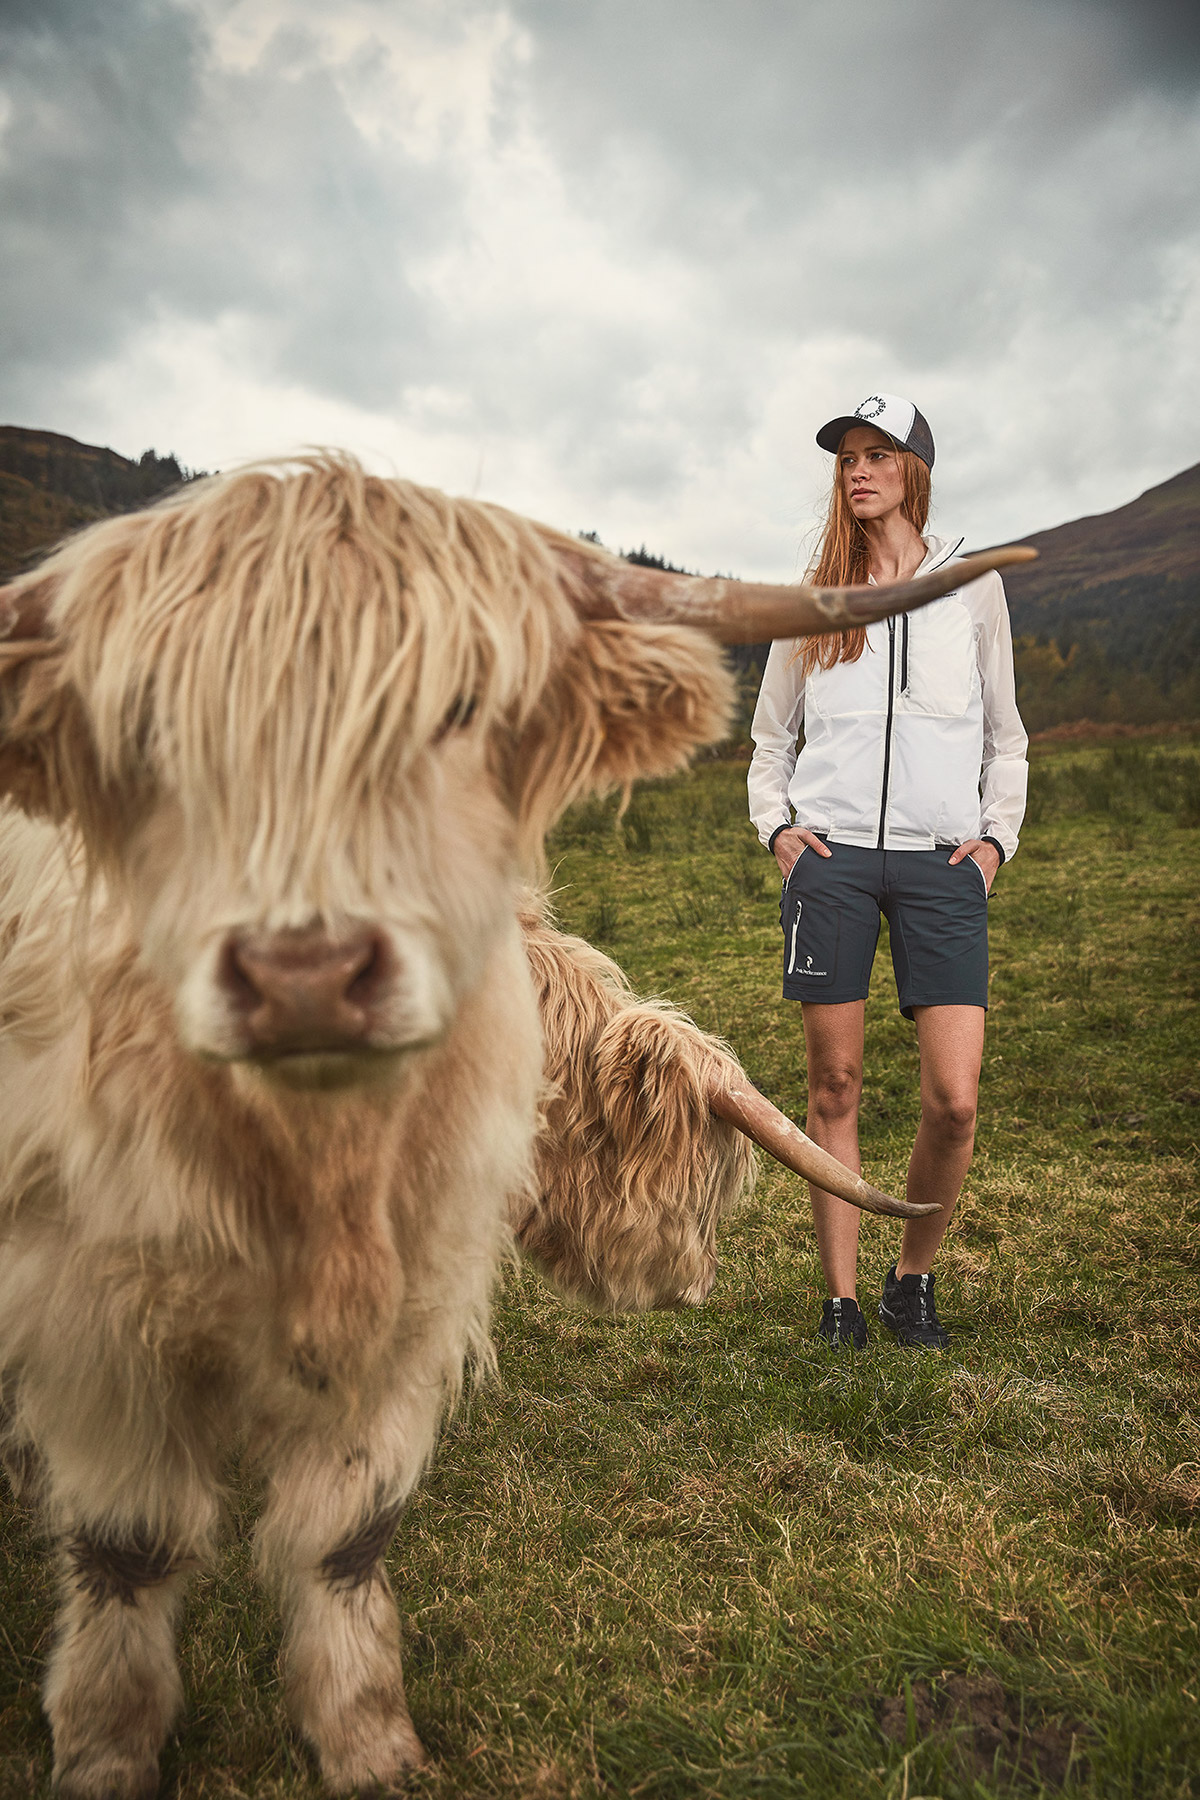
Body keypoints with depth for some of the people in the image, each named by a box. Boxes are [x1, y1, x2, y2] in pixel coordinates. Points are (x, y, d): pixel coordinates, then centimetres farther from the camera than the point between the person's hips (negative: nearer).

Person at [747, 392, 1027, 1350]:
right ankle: (841, 1297, 14)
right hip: (832, 856, 1)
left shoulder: (973, 586, 11)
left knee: (955, 1100, -8)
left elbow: (1004, 735, 16)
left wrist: (996, 837, 3)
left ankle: (915, 1277, 16)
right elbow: (771, 734, 19)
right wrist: (776, 824, 3)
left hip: (941, 863, 0)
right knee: (835, 1086, 2)